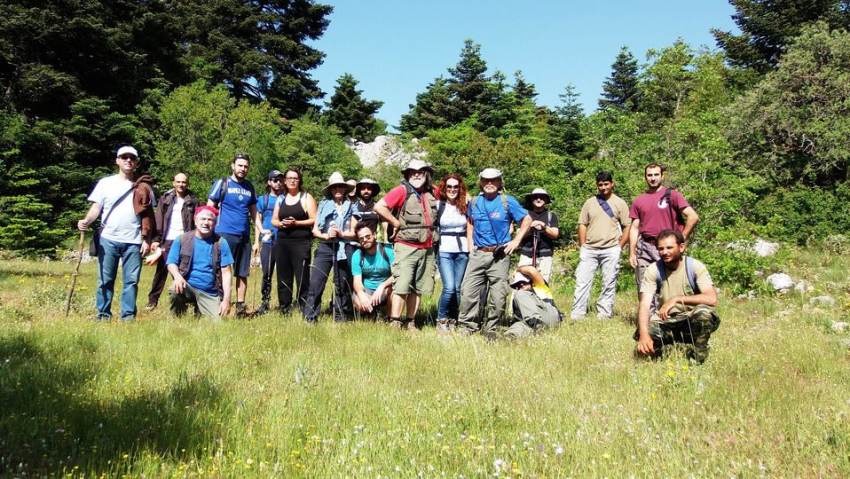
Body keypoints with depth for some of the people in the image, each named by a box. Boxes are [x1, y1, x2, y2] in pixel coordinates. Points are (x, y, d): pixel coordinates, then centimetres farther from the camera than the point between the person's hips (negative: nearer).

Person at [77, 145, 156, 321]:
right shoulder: (105, 183, 10)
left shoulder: (143, 187, 9)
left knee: (131, 280, 1)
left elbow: (148, 216, 8)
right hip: (108, 239, 0)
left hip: (133, 241, 0)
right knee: (105, 280, 4)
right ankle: (103, 315, 11)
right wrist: (86, 221, -16)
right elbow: (96, 207, 4)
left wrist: (147, 240, 1)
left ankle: (128, 316, 6)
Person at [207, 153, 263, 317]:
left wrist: (259, 236, 11)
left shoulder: (249, 187, 15)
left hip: (245, 237, 5)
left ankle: (240, 307, 16)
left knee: (242, 274, 8)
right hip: (225, 235, -5)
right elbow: (209, 209, 1)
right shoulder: (222, 183, 1)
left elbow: (254, 214, 17)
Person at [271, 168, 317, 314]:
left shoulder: (306, 197, 2)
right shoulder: (281, 198, 16)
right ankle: (284, 307, 14)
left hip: (301, 242, -5)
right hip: (282, 242, 5)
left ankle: (304, 307, -4)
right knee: (283, 276, 6)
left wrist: (296, 223, -14)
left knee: (302, 276, -9)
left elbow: (314, 220, -4)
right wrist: (280, 223, -5)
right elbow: (273, 220, 17)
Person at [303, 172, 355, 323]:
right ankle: (310, 318, -2)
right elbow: (315, 230, 6)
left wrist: (341, 233, -12)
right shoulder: (323, 205, 9)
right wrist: (326, 235, -11)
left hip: (343, 249, 0)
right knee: (315, 283, -8)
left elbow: (354, 233, 5)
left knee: (342, 285, 6)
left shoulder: (350, 207, 8)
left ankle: (341, 319, 17)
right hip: (324, 248, 0)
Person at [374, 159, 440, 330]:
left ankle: (410, 322, 18)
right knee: (402, 286, -10)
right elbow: (379, 207, -16)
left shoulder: (432, 193, 10)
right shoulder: (402, 190, -7)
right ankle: (395, 324, -6)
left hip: (427, 249, 6)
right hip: (406, 247, -6)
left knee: (418, 288, 10)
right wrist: (396, 223, -11)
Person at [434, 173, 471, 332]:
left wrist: (471, 251, 7)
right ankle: (441, 319, 2)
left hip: (462, 252, 3)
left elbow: (469, 230, 12)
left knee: (458, 288, 2)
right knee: (449, 287, -15)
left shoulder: (465, 205, 9)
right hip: (444, 251, -3)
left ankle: (453, 320, 16)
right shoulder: (438, 205, 1)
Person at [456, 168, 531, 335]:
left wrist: (515, 241, 0)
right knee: (468, 291, -4)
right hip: (478, 254, 3)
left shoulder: (507, 201, 0)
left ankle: (490, 329, 13)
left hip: (500, 256, -2)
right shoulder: (474, 202, 10)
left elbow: (527, 220, 6)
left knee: (498, 295, 0)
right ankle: (468, 327, 7)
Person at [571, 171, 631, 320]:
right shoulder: (589, 202, 12)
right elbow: (582, 225, 11)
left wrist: (619, 247, -1)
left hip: (611, 250, -1)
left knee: (609, 284, 2)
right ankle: (577, 314, 0)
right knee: (582, 281, -3)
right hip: (589, 249, 2)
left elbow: (627, 227, 5)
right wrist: (582, 246, 4)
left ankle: (604, 314, 10)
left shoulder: (620, 203, 6)